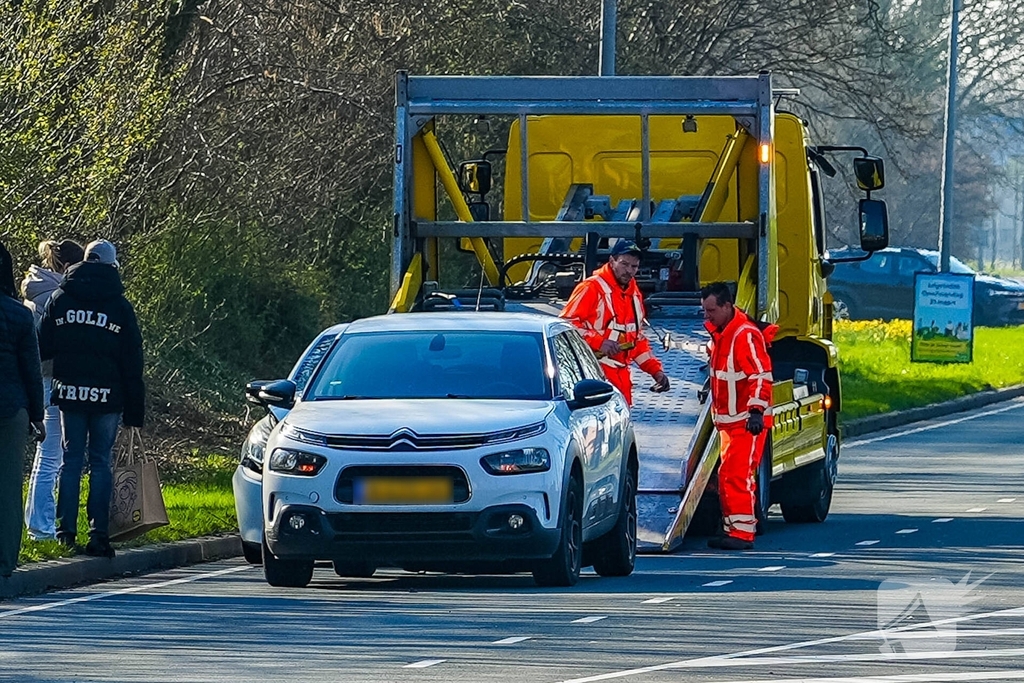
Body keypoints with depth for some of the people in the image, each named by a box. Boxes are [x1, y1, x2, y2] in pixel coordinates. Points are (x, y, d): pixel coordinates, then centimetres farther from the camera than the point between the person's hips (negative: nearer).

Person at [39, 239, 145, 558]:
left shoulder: (59, 299, 3)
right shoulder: (120, 306, 0)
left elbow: (44, 348, 5)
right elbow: (132, 363, 1)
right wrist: (135, 410, 4)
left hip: (70, 391, 1)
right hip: (107, 395, -1)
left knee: (71, 460, 9)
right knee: (100, 462, 3)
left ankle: (66, 529, 5)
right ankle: (98, 535, -1)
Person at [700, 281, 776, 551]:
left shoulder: (745, 335, -19)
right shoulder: (719, 334, 12)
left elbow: (761, 375, -24)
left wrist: (756, 410, -29)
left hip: (748, 420, -10)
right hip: (728, 420, 10)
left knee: (736, 475, -15)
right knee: (727, 477, 11)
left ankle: (742, 532, -15)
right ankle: (732, 530, 16)